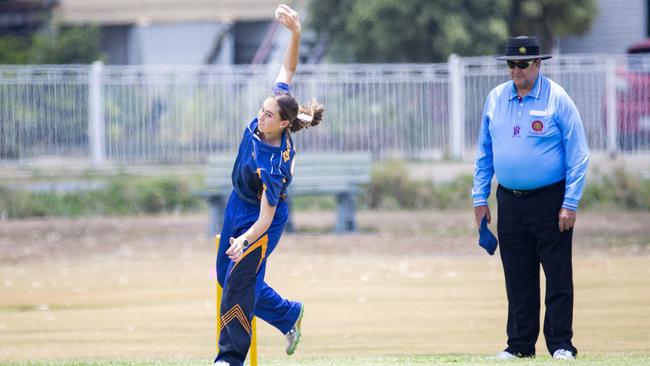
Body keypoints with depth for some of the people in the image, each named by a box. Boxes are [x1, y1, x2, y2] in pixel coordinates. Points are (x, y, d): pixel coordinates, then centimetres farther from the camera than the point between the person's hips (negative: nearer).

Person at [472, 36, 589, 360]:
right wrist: (480, 199, 11)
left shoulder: (557, 99, -6)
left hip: (550, 201, -4)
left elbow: (577, 154, -6)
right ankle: (519, 344, 13)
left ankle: (560, 344, 0)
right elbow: (484, 152, 16)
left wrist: (570, 203, -12)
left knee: (558, 277, -4)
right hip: (509, 202, 4)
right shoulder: (495, 99, 8)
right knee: (518, 280, 7)